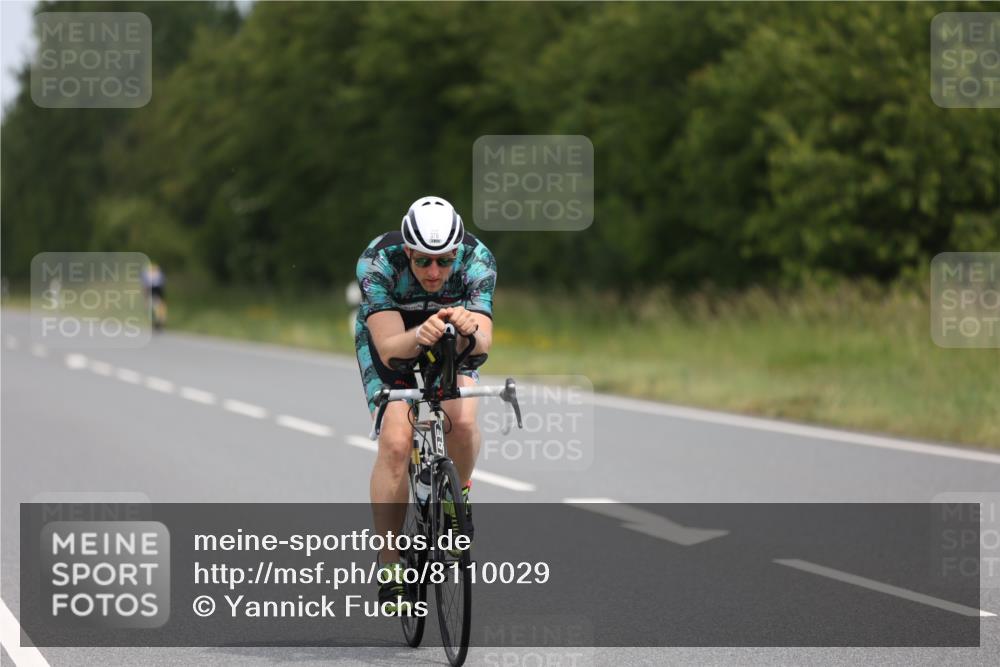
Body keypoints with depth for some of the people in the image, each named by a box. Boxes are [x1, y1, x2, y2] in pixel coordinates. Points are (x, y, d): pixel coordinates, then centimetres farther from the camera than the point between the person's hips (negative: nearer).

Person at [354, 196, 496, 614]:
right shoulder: (377, 262, -35)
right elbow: (390, 348, -40)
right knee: (395, 441, -21)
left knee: (462, 419, -28)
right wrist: (417, 338, -62)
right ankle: (389, 569, -11)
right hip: (389, 334, -1)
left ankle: (457, 496, 4)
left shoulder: (478, 261, -31)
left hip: (453, 340, 1)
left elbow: (483, 344, -39)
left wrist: (471, 331, -62)